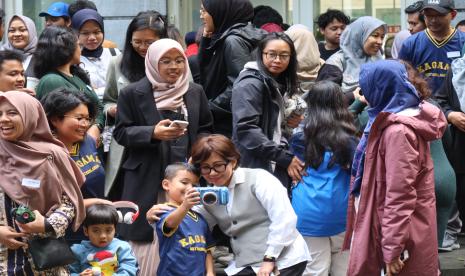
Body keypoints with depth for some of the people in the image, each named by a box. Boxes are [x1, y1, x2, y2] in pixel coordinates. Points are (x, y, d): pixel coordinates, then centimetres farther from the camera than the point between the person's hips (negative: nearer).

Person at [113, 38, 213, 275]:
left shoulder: (195, 93, 12)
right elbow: (121, 132, -2)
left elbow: (206, 130, 17)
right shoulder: (132, 93, 0)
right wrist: (153, 133, -17)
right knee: (148, 238, -3)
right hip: (148, 180, -3)